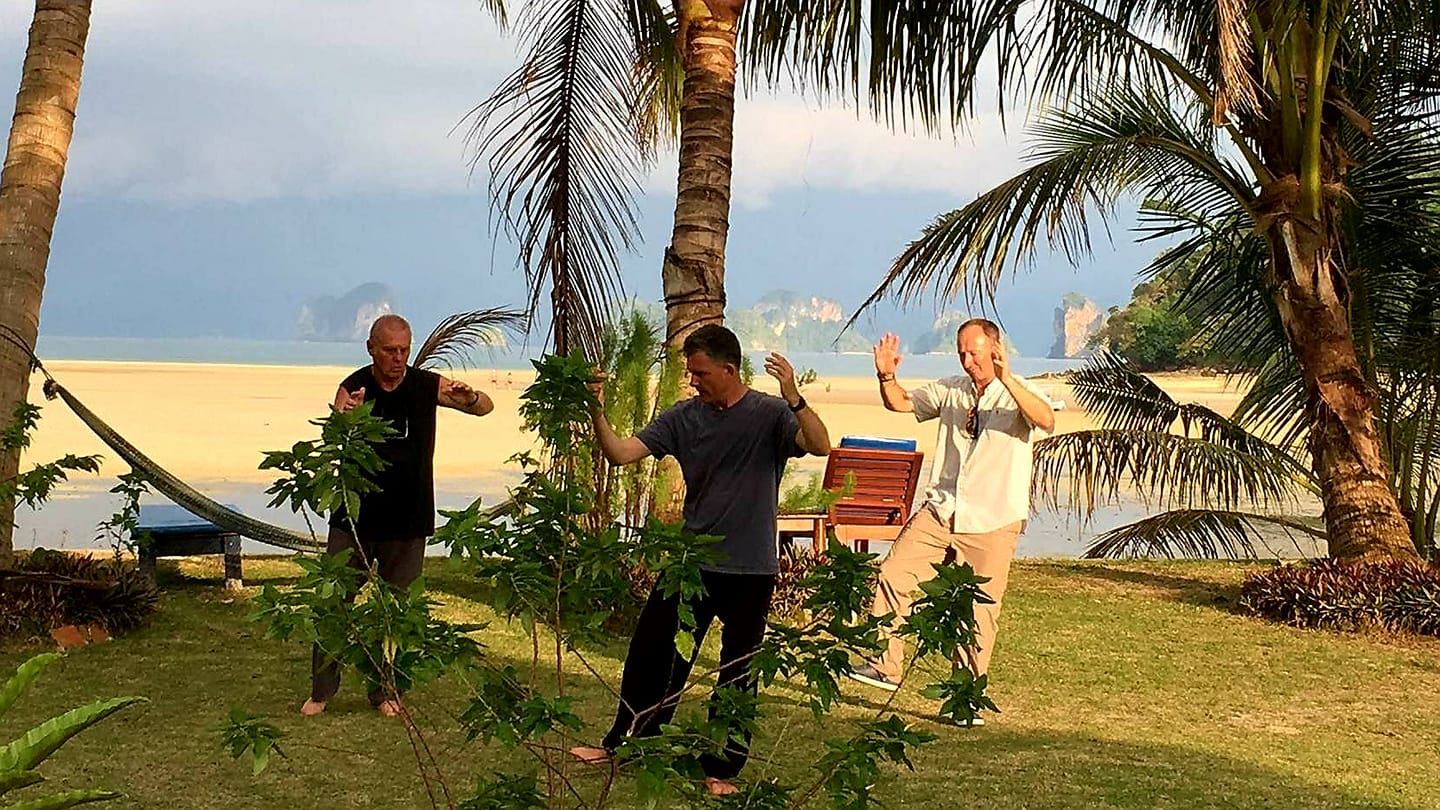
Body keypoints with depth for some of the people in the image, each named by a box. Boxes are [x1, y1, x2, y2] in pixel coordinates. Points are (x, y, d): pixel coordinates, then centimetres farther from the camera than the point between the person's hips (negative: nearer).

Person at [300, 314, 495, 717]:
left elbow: (486, 407, 4)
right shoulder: (353, 388, -7)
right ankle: (321, 690, 16)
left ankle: (386, 690, 21)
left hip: (407, 521, 1)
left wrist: (470, 398, -20)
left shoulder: (427, 386, -3)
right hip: (354, 517, -1)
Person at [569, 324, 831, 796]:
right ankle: (624, 743, 30)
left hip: (750, 571, -4)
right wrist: (597, 412, -17)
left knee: (738, 672, 6)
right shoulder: (683, 417, 1)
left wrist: (793, 398, -41)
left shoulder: (769, 415, -9)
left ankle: (721, 768, 19)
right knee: (652, 654, 12)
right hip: (690, 561, 4)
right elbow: (621, 453, -2)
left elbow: (821, 446, -26)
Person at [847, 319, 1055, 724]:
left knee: (980, 611, 2)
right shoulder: (949, 390, 11)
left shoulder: (1019, 394, -6)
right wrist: (887, 377, -4)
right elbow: (900, 403, 19)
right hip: (939, 511, 4)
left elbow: (1046, 421, -27)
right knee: (894, 576, -10)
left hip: (992, 524, -4)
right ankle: (885, 667, -1)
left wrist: (1006, 379, -40)